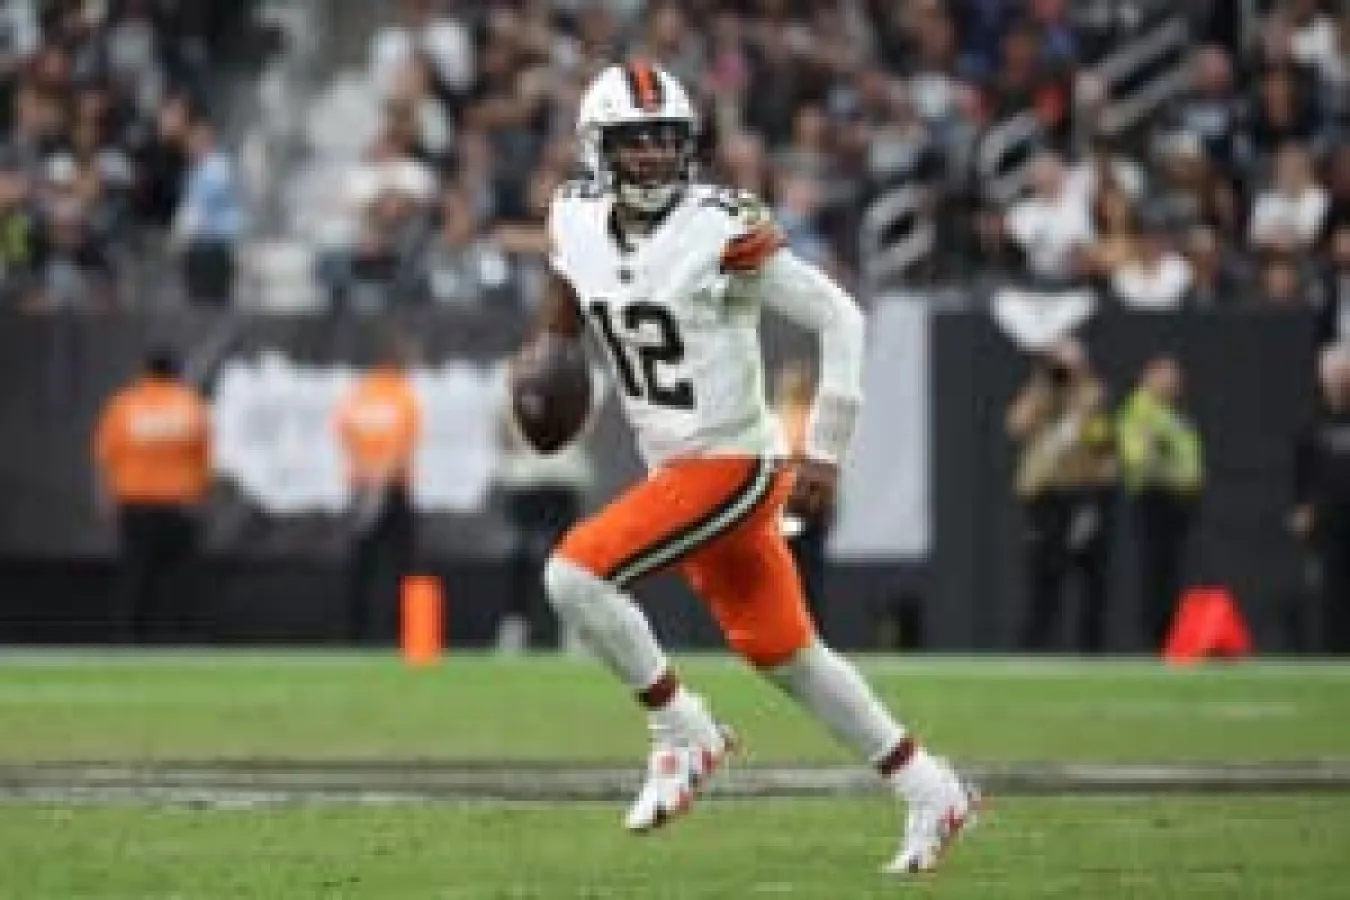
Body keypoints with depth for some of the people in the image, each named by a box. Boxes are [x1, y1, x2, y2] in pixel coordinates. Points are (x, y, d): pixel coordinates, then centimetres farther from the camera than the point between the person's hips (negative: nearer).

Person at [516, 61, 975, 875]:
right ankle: (932, 792, 27)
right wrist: (546, 357, 2)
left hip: (735, 465, -7)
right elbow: (566, 307, 24)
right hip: (675, 468, 7)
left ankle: (685, 736, -2)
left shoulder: (721, 230, -18)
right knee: (787, 657, 14)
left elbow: (839, 319, -15)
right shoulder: (580, 224, 1)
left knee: (575, 576, -19)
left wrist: (825, 454, -16)